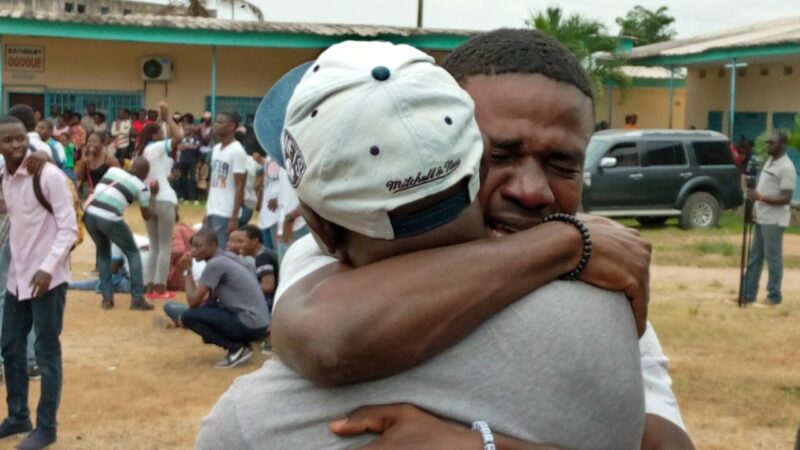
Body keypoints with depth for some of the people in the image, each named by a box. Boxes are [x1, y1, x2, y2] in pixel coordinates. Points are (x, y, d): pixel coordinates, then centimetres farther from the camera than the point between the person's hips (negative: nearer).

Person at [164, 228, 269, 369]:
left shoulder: (215, 264, -12)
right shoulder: (228, 258, 15)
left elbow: (193, 302, -10)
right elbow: (212, 298, 21)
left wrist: (187, 272, 0)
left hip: (249, 324, -9)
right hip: (259, 323, 9)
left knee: (188, 316, -8)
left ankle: (236, 348, -6)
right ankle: (240, 345, 11)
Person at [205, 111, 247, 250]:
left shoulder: (237, 151, -13)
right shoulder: (216, 148, 13)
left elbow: (240, 187, -15)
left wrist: (234, 218, -18)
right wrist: (207, 211, 16)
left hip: (226, 214, -8)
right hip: (212, 212, 8)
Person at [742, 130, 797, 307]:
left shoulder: (786, 168, -15)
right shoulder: (770, 161, 13)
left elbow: (786, 198, -20)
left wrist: (760, 197, -26)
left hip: (774, 220, -9)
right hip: (762, 217, 9)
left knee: (773, 258, -3)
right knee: (754, 257, 11)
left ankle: (774, 297, 5)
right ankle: (748, 294, 16)